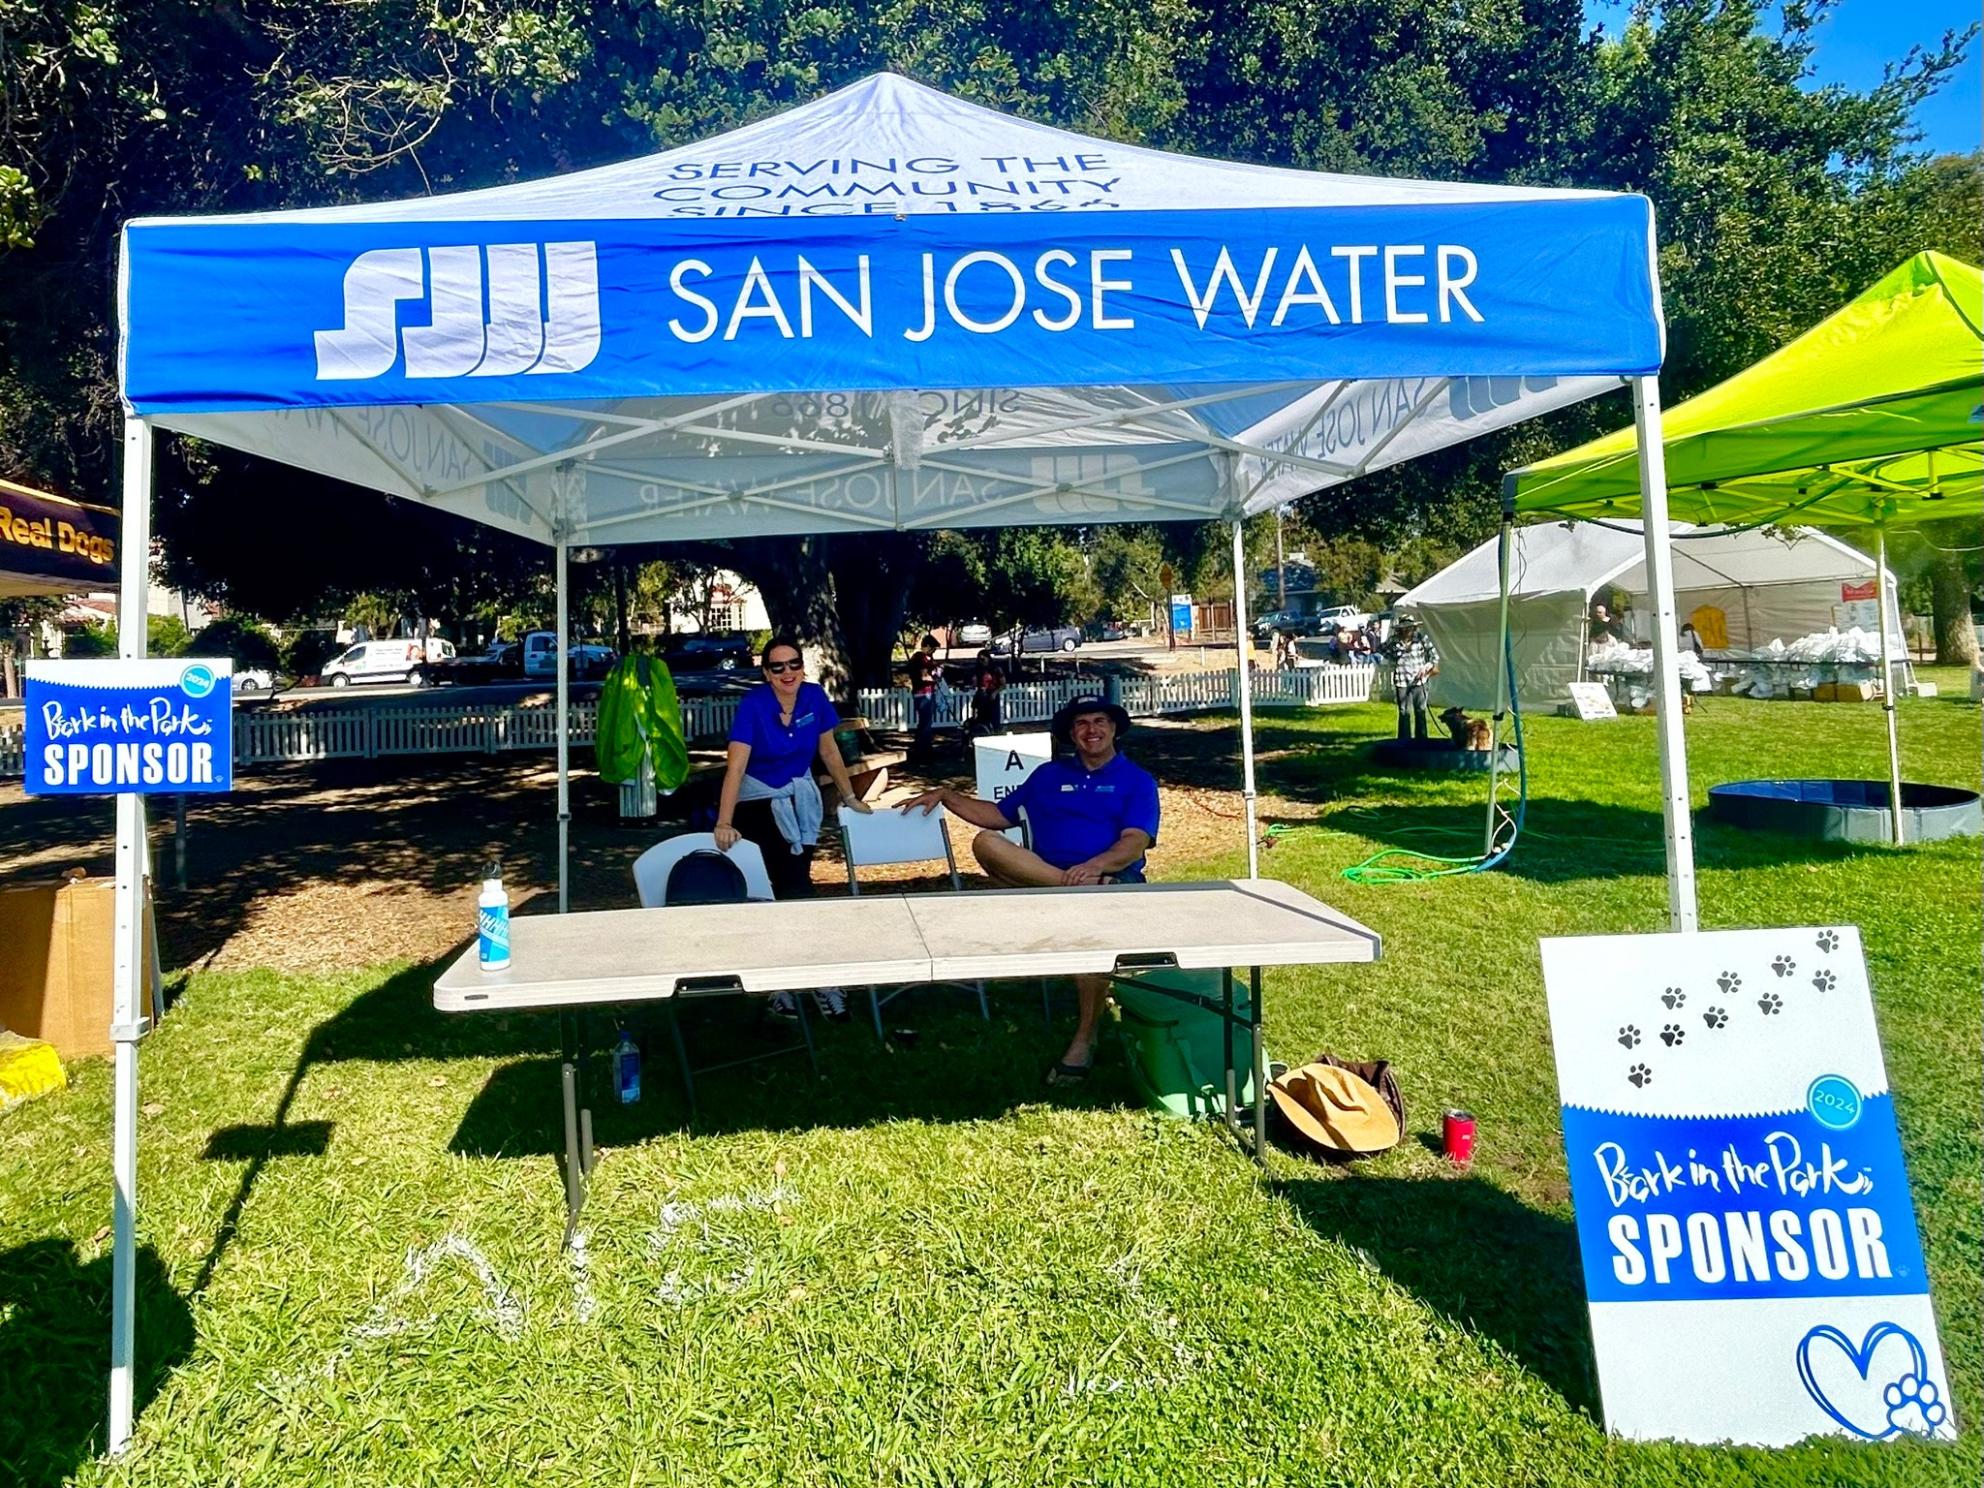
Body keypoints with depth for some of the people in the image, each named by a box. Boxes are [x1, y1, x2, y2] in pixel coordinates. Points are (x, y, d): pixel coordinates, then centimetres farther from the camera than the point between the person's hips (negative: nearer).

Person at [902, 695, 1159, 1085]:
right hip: (1041, 881, 3)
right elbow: (999, 815, 27)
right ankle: (1084, 890, -35)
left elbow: (1135, 843, -5)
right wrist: (945, 795, 18)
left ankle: (1084, 1042, -23)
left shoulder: (1137, 780, 11)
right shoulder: (1048, 775, 24)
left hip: (1112, 879, -3)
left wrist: (1095, 864, -25)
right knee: (986, 842, -23)